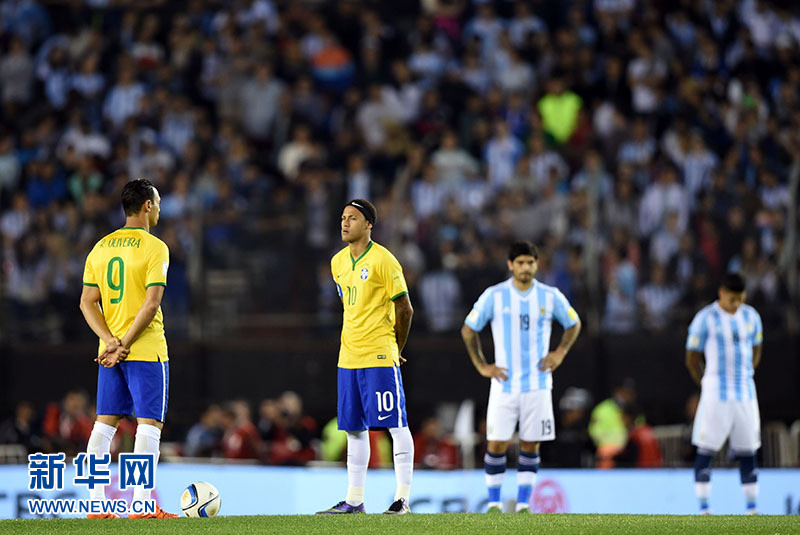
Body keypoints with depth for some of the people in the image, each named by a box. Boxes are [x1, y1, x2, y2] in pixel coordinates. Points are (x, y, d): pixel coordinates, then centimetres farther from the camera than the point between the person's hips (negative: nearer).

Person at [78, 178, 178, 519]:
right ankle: (142, 504, -9)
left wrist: (111, 341, -3)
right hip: (147, 350, -6)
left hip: (109, 351, 6)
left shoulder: (100, 248, 10)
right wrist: (126, 345, -14)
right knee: (149, 423, -4)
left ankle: (96, 503, 9)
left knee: (104, 423, 10)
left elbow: (88, 302, 5)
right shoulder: (154, 248, -9)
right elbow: (152, 302, -17)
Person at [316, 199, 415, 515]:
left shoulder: (383, 260, -9)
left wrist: (395, 349, 1)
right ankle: (354, 499, 13)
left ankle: (403, 497, -3)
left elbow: (404, 309, -6)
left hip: (380, 357, -7)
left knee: (396, 424, -5)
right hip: (348, 357, 7)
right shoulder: (338, 262, 12)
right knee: (354, 429, 9)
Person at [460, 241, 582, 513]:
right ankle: (494, 503, 7)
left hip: (538, 384, 1)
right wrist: (481, 365, 1)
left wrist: (560, 352, 5)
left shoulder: (550, 296, 1)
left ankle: (523, 504, 8)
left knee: (530, 445, 1)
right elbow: (468, 330, 7)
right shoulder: (494, 296, -3)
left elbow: (573, 324, 18)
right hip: (504, 384, -1)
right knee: (497, 444, -5)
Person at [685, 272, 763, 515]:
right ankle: (703, 508, -3)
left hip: (746, 393, 4)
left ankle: (752, 508, 9)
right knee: (706, 450, -6)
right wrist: (710, 388, 4)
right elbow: (692, 360, 0)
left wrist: (743, 380, 14)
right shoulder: (705, 319, -6)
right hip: (715, 395, -4)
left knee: (748, 452, 5)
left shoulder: (751, 316, 8)